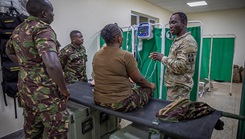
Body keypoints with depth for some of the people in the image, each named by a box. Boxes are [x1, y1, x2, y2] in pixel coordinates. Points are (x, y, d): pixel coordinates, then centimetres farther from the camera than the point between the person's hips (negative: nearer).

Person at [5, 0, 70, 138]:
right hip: (46, 92, -9)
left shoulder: (18, 30, 9)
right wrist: (64, 89, -20)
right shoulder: (43, 29, -18)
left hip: (25, 88, 9)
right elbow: (52, 65, -33)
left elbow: (9, 51, 28)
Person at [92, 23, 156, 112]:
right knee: (149, 89, 15)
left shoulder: (96, 55, 2)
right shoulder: (126, 56, -18)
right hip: (120, 104, -7)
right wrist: (150, 85, 14)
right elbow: (139, 80, -7)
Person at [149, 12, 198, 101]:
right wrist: (162, 57, 6)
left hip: (179, 88, -9)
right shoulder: (177, 40, 13)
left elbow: (181, 67, -26)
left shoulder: (188, 41, -18)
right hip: (173, 85, 9)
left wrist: (163, 58, -18)